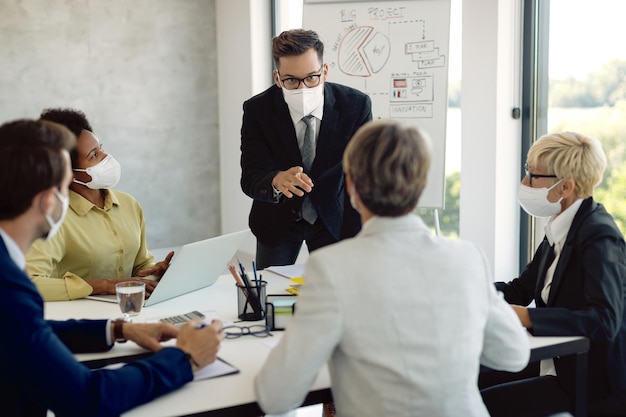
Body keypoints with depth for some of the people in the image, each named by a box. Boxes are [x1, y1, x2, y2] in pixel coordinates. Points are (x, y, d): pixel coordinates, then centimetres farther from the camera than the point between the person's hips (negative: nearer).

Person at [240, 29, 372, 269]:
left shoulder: (356, 105, -20)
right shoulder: (257, 110, -20)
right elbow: (250, 179, -23)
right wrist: (277, 181, -46)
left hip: (333, 216, 0)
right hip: (277, 221, 0)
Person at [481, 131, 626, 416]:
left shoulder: (598, 237, -19)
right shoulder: (562, 228, 7)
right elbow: (520, 290, 12)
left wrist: (526, 317, -36)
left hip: (596, 385, -8)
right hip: (560, 366, 8)